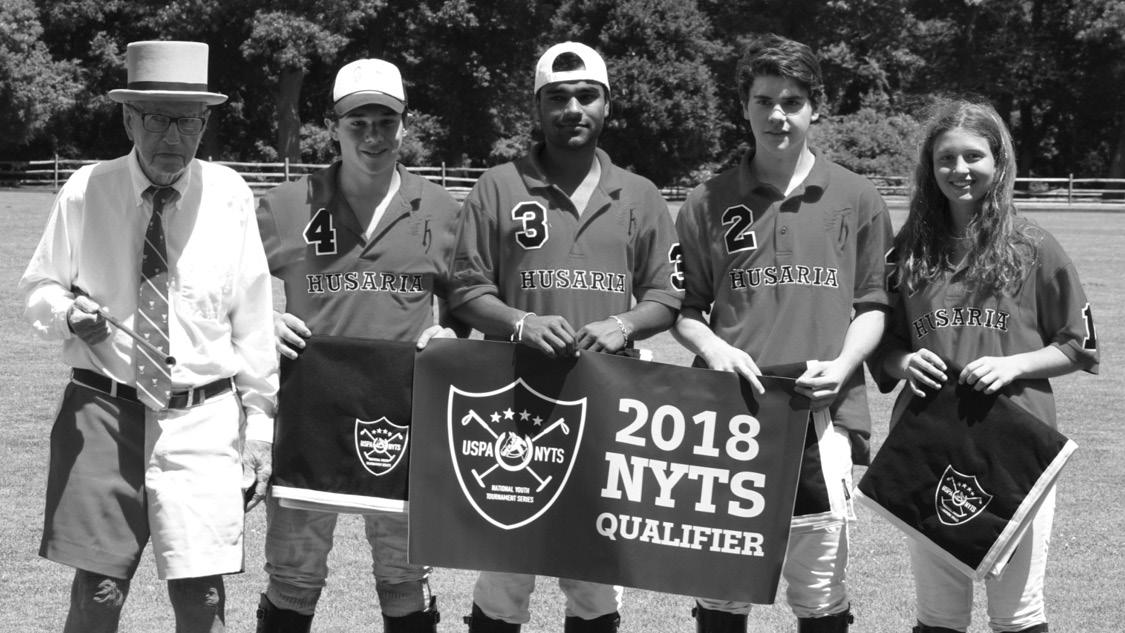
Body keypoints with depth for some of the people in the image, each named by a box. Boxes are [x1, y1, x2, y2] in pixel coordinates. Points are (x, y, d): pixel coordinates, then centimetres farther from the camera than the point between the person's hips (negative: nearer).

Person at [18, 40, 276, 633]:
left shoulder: (228, 195, 0)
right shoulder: (85, 192, -2)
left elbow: (252, 318, 4)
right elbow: (36, 290, 10)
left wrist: (260, 425, 6)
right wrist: (67, 311, -13)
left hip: (201, 422, 0)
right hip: (103, 412, 0)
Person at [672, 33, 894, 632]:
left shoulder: (856, 199, 6)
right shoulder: (708, 203, 7)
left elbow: (872, 307, 9)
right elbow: (685, 309, 12)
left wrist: (841, 365, -8)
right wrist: (713, 348, -9)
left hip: (821, 415, 0)